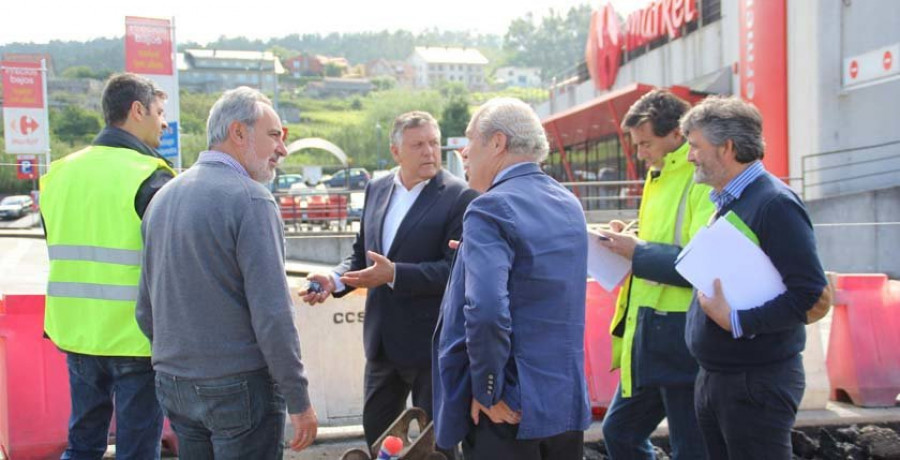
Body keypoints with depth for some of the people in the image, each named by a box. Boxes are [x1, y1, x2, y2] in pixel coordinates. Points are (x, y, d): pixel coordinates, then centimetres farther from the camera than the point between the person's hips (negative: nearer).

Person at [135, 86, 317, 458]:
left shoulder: (163, 197, 9)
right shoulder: (250, 199, -15)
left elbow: (146, 308, 13)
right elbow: (272, 314, -20)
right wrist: (299, 400, -13)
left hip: (173, 385, 7)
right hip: (238, 387, -7)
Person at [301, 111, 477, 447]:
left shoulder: (459, 197, -14)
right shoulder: (376, 189, 6)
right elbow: (362, 253, 12)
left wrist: (395, 274, -28)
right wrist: (335, 279, -7)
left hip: (430, 342, -6)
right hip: (382, 340, 6)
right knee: (375, 430, 20)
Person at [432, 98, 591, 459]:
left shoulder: (492, 208, -17)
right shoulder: (569, 204, 9)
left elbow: (486, 310, -29)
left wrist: (488, 393, -18)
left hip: (508, 410, -8)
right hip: (568, 401, 8)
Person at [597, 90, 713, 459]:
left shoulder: (705, 182, -16)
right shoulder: (660, 177, 14)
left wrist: (638, 252, -20)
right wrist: (628, 243, 4)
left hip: (683, 340, -9)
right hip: (648, 333, 10)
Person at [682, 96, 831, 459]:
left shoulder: (775, 203, -18)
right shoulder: (726, 202, 11)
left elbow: (811, 295, -22)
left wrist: (734, 322, -22)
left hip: (757, 383, -9)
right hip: (713, 377, 9)